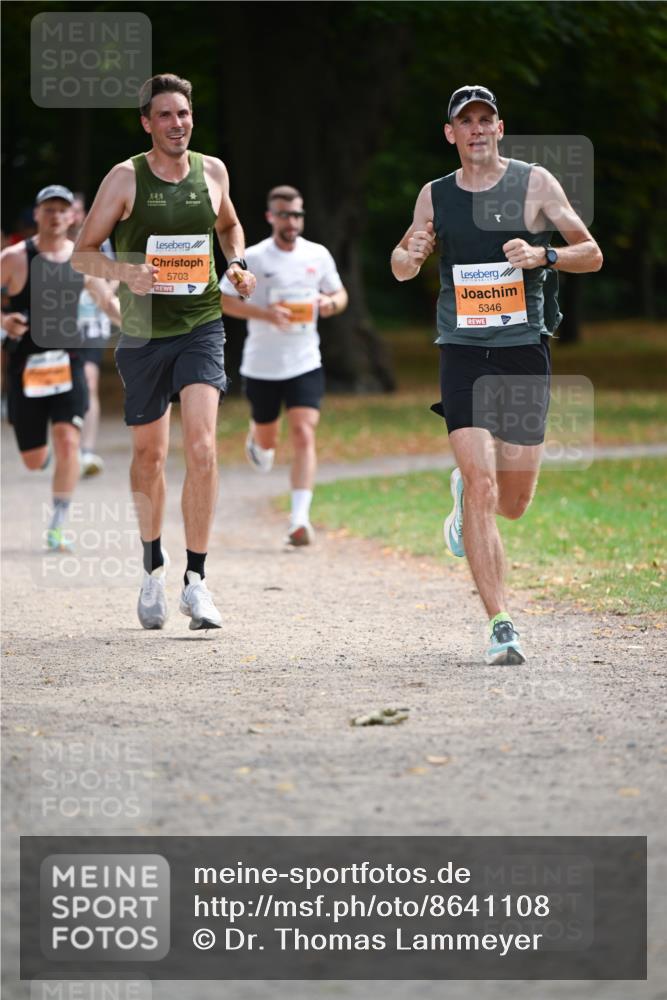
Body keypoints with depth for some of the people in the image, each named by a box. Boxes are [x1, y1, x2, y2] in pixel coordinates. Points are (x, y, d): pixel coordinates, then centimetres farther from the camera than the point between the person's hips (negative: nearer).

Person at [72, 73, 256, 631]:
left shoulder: (213, 171, 4)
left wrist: (238, 264, 6)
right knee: (149, 454, 11)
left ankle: (196, 580, -13)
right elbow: (83, 253, -2)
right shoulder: (125, 178, -4)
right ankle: (153, 565, 35)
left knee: (202, 446, -17)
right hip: (143, 333, 0)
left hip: (202, 326, 1)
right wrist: (125, 271, -21)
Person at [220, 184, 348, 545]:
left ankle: (300, 520, -16)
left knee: (304, 435, -14)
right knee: (267, 441, 13)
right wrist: (265, 313, -19)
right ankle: (256, 439, 54)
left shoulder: (318, 255, 2)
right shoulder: (252, 258, -7)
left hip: (305, 363, 1)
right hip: (262, 365, -1)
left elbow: (339, 294, 16)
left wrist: (331, 303, -9)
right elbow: (223, 300, -5)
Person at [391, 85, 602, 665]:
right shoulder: (435, 196, 7)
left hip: (526, 352, 0)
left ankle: (466, 493, 43)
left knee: (512, 503, 6)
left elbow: (592, 254, 3)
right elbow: (403, 270, 19)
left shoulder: (534, 183, 1)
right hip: (463, 352, 0)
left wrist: (543, 256, -17)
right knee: (482, 487, -14)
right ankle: (501, 625, -11)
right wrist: (408, 255, -5)